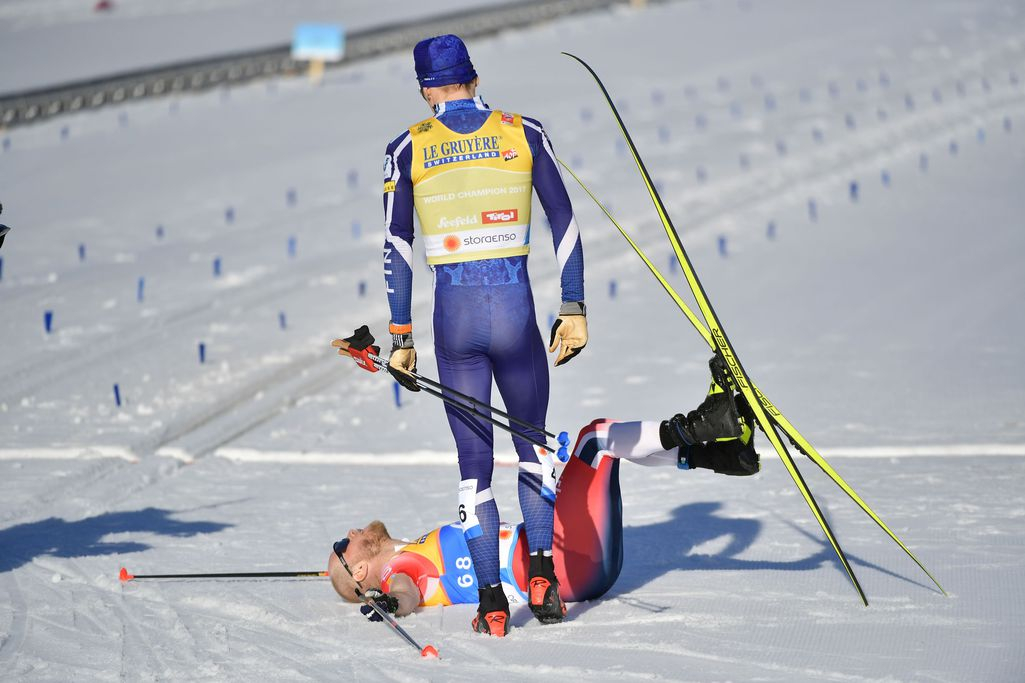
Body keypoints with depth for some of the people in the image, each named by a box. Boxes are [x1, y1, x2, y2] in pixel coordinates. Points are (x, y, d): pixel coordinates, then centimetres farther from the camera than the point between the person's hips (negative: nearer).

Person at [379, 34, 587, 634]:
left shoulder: (408, 149, 4)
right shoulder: (524, 134, 4)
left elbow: (396, 246, 2)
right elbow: (565, 222, 2)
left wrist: (401, 336, 5)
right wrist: (574, 308, 6)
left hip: (454, 315, 0)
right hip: (516, 310, 0)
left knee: (475, 460, 11)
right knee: (533, 445, 19)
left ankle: (491, 600, 5)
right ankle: (542, 573, 2)